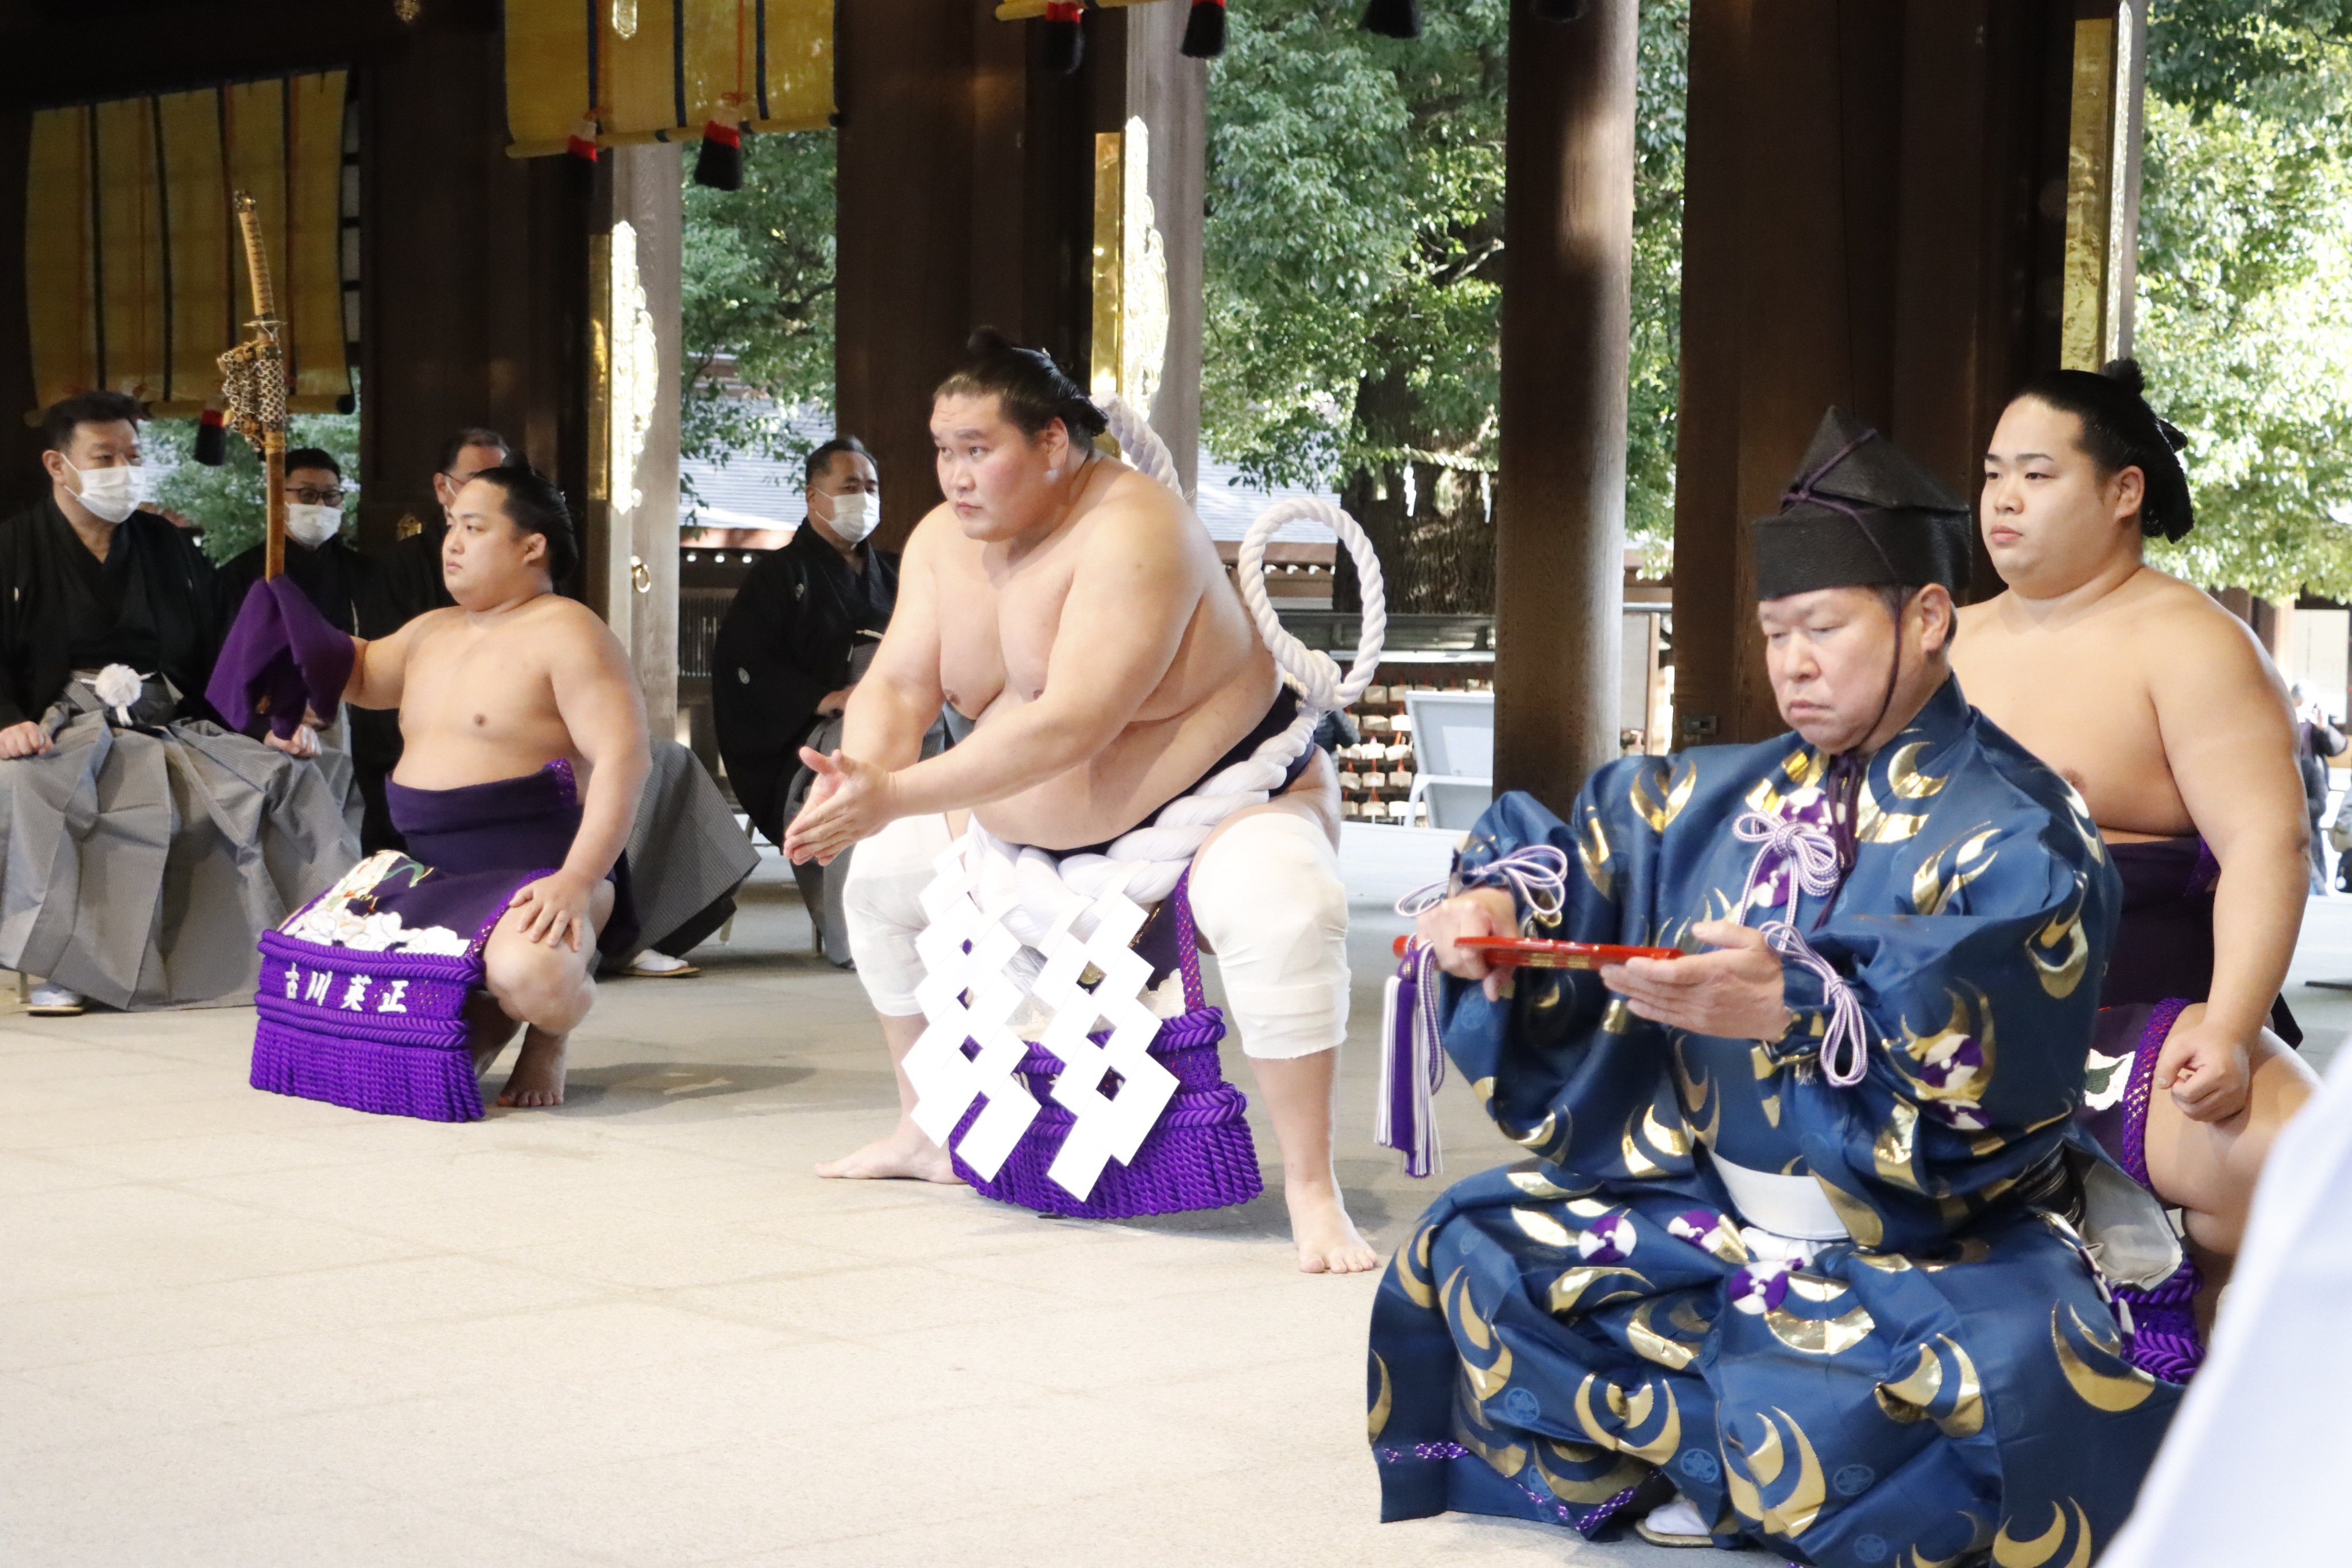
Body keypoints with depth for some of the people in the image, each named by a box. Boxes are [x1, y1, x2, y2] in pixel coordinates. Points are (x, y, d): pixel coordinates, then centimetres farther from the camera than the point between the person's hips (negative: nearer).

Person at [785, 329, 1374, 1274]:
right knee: (884, 874, 11)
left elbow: (1070, 727, -38)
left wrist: (895, 797, -42)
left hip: (1224, 794, -8)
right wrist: (858, 774, -32)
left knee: (1279, 912, -38)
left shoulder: (1129, 532, -30)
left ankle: (1313, 1194, -29)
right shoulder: (943, 541, -4)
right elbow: (898, 684, -8)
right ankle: (923, 1134, 25)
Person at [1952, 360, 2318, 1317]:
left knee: (2276, 1162, -33)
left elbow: (2267, 849, -14)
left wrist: (2230, 1029, -26)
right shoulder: (1958, 643, 14)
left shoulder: (2189, 646, -5)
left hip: (2136, 1022, -5)